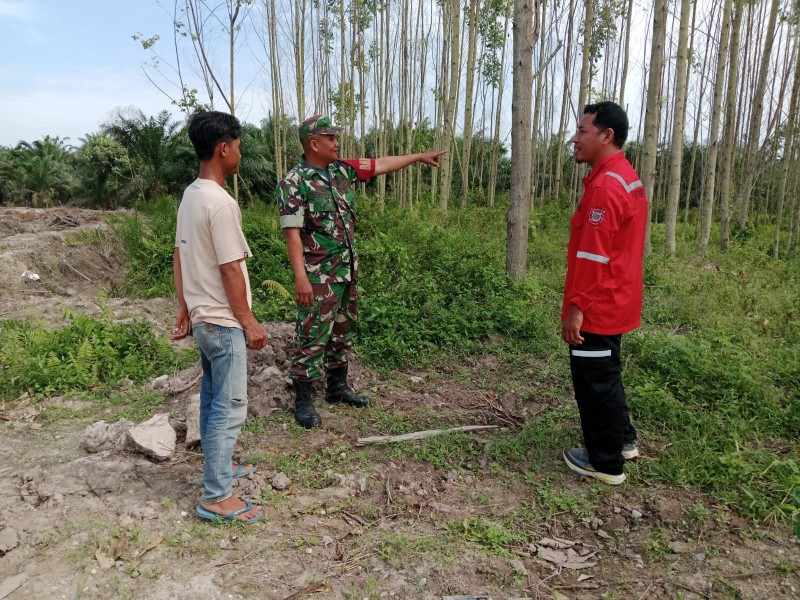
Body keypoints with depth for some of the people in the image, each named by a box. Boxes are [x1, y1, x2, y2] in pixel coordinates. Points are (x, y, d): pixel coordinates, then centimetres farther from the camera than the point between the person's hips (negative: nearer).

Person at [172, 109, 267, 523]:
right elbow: (230, 270, -20)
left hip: (202, 316, 10)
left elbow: (179, 256, 12)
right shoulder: (220, 203, -21)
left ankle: (217, 466, 38)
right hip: (223, 321, -10)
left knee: (213, 398, 21)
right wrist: (249, 322, -12)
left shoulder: (190, 196, 8)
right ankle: (216, 498, 9)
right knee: (230, 407, -1)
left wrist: (183, 309, 19)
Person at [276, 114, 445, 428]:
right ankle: (303, 400, 13)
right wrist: (300, 277, -25)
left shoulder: (342, 169, 7)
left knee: (343, 331, 17)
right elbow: (292, 233, -18)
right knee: (312, 336, 0)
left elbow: (381, 164, 17)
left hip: (348, 270, 8)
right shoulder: (293, 183, -14)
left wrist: (420, 156, 21)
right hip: (318, 276, -8)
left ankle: (337, 386, 33)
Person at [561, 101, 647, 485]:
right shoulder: (627, 178, 12)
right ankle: (622, 441, 38)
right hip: (615, 303, 10)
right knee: (606, 375, 23)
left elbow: (593, 256, -25)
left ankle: (606, 463, 18)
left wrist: (576, 307, -21)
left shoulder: (606, 185, -21)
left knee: (593, 381, 3)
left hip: (596, 308, -10)